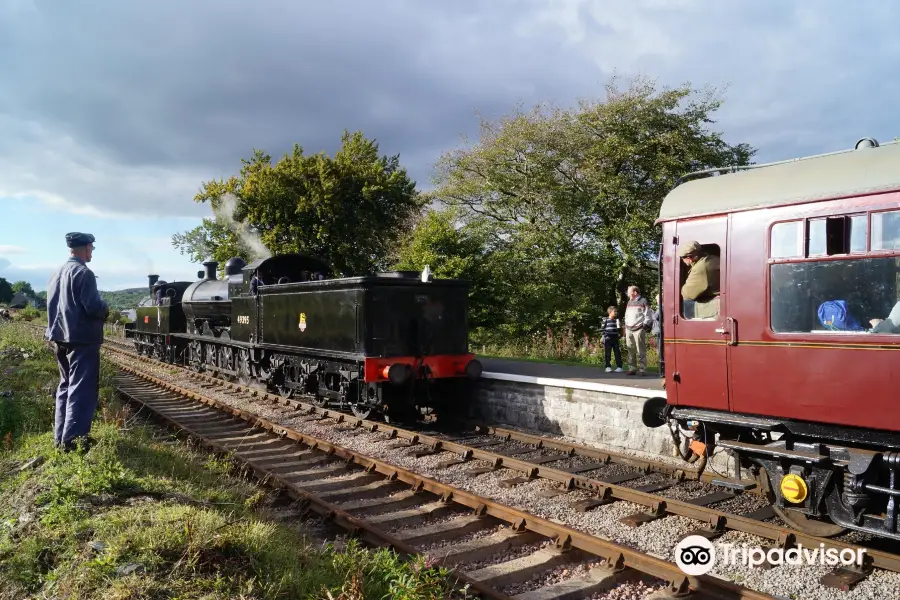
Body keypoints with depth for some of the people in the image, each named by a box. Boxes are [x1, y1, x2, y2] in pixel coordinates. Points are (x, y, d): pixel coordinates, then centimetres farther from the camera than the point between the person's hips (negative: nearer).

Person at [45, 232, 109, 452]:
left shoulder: (57, 274, 12)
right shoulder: (83, 273, -15)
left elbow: (52, 305, 18)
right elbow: (93, 307, -21)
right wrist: (105, 309, 0)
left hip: (61, 338, 9)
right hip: (82, 338, -9)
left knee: (66, 385, 17)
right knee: (82, 389, -5)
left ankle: (61, 436, 21)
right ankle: (73, 439, -6)